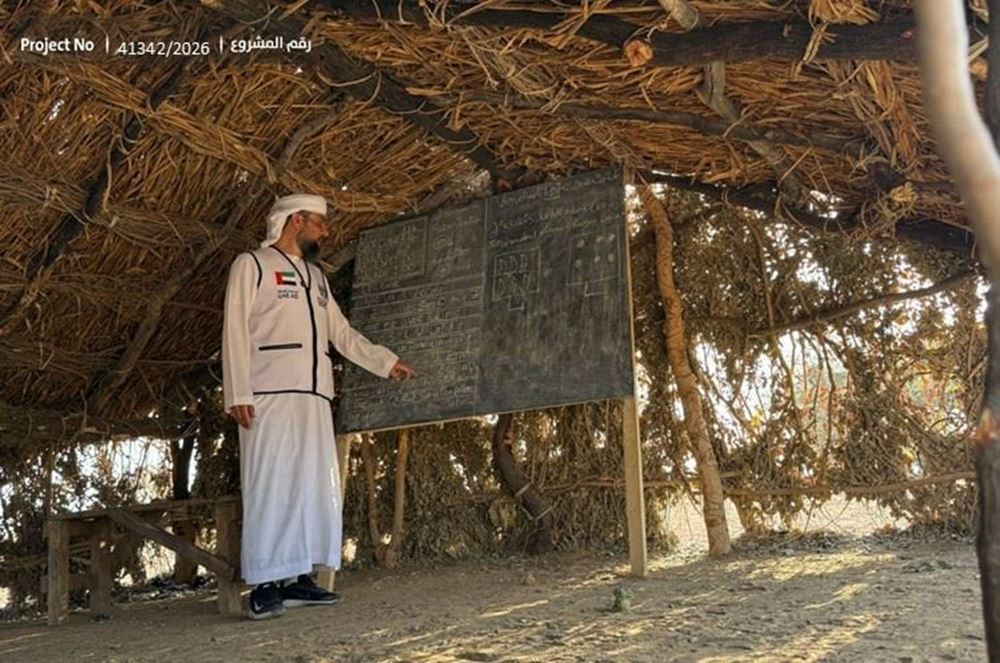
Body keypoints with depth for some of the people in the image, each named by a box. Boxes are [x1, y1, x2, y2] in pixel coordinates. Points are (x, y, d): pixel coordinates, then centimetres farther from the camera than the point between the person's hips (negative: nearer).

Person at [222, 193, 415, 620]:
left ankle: (299, 578, 8)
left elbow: (343, 333, 27)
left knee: (315, 486, 2)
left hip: (314, 395, 7)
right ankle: (265, 585, -5)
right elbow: (235, 331, -4)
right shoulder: (252, 265, 5)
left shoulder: (316, 276, 25)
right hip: (270, 393, -7)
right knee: (270, 485, -9)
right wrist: (238, 393, -13)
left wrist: (387, 362, 23)